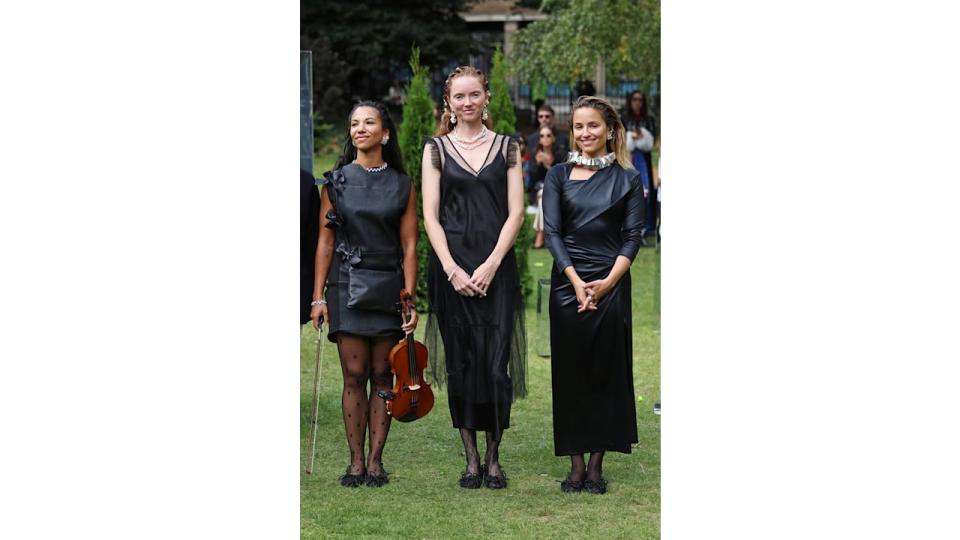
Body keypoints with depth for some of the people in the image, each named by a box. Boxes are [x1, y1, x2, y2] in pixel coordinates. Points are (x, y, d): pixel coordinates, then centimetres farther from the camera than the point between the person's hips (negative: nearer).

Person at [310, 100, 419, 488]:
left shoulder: (402, 186, 6)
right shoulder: (335, 182, 6)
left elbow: (409, 247, 3)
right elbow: (325, 242, 4)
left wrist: (409, 299, -4)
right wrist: (318, 296, -2)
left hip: (388, 287, 1)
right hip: (347, 285, 0)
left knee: (382, 375, 1)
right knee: (354, 375, -3)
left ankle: (375, 460, 7)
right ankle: (356, 461, 1)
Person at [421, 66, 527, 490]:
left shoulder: (507, 148, 8)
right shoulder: (436, 148, 7)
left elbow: (515, 213, 2)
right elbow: (430, 216, 2)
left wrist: (490, 266, -9)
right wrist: (452, 270, -9)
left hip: (497, 267, 0)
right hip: (451, 268, 0)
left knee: (496, 362, -6)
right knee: (460, 361, 1)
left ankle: (493, 458, 4)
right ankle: (470, 459, 9)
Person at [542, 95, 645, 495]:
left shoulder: (627, 178, 4)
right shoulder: (559, 176, 6)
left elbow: (633, 235, 1)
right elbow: (552, 232, 1)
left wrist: (608, 282, -11)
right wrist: (576, 281, -10)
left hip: (611, 284, -1)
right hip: (567, 282, 1)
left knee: (607, 371, 1)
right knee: (569, 372, 2)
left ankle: (597, 465, 7)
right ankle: (575, 465, 7)